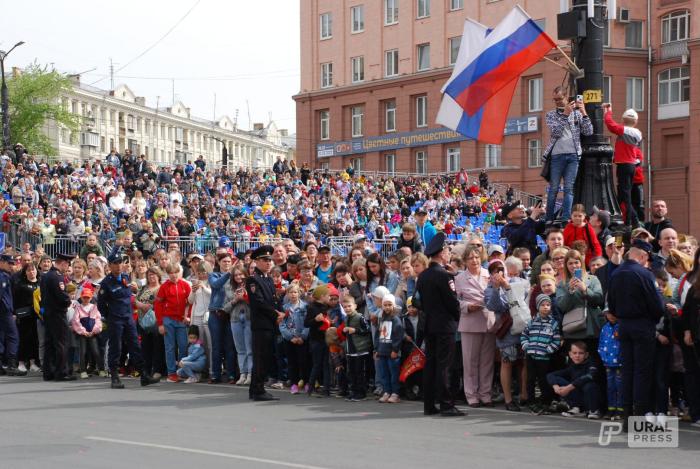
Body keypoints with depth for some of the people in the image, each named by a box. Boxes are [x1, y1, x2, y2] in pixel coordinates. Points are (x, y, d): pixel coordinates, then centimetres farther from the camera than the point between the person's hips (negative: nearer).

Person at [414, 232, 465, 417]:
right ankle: (445, 405, -6)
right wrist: (457, 318, 2)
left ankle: (429, 405, 11)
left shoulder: (423, 276, 9)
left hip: (429, 325, 8)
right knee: (443, 365, -7)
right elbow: (453, 301, -14)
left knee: (430, 364, 9)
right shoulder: (444, 275, -15)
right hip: (445, 325, -8)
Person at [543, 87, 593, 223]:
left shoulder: (577, 113, 10)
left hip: (573, 155, 1)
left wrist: (583, 113, -9)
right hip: (557, 155, -1)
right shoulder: (550, 115, 9)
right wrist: (565, 114, -11)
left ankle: (565, 219, -4)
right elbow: (556, 131, -8)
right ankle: (549, 219, 5)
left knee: (569, 189, -2)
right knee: (553, 189, 2)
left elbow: (589, 132, 0)